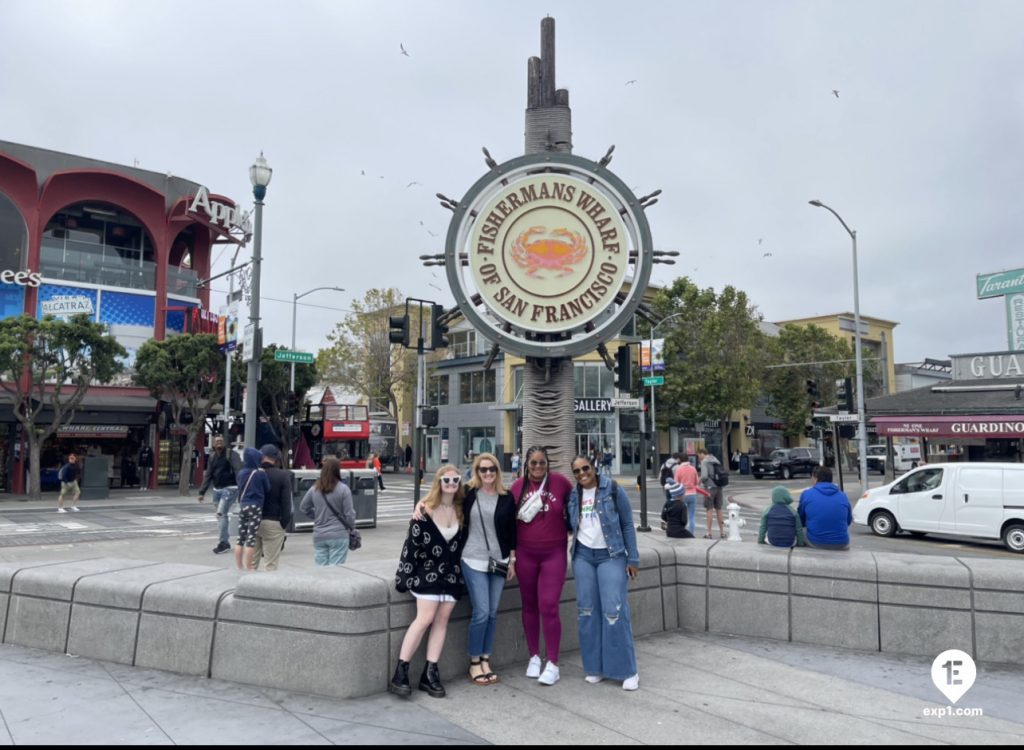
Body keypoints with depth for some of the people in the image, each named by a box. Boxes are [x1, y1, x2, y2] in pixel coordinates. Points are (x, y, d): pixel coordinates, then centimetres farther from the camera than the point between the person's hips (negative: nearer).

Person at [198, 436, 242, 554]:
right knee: (220, 515, 10)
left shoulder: (231, 454, -9)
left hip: (229, 489, -7)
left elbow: (238, 470, -20)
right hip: (217, 490, 7)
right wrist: (202, 492, 9)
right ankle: (225, 542, 21)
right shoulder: (212, 457, 10)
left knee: (221, 514, -15)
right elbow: (208, 475, 13)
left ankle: (223, 543, -10)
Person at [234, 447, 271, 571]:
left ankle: (239, 566, 19)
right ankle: (248, 567, 1)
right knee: (251, 538, -1)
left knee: (241, 538, 11)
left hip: (242, 506, 5)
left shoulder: (241, 473, 5)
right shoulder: (261, 473, -10)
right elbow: (267, 490, -2)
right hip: (255, 507, -5)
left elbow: (240, 489, 15)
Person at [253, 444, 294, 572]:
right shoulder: (283, 476, -9)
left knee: (252, 561, 15)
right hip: (273, 523, -4)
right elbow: (286, 503, -11)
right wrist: (285, 523, -3)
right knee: (271, 563, 2)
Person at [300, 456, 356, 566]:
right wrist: (351, 528, 8)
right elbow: (349, 514, -9)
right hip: (338, 536, -4)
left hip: (319, 536, 4)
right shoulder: (343, 489, -11)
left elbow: (303, 507, 14)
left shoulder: (314, 489, 1)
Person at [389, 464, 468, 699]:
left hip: (452, 573, 5)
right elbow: (412, 543, -8)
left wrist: (461, 573, 9)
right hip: (428, 571, -5)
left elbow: (463, 542, 11)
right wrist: (405, 574, -9)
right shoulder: (426, 510, -9)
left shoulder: (461, 510, 5)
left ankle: (430, 673, 9)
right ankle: (400, 673, -6)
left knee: (442, 620, 2)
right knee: (425, 618, -13)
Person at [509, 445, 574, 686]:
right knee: (530, 605, 12)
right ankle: (534, 657, 28)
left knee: (549, 607, -7)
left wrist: (569, 526, 7)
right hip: (525, 554, 2)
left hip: (554, 554, -2)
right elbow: (510, 519, 8)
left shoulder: (559, 481, -7)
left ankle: (553, 664, 5)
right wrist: (511, 551, 4)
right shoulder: (518, 486, -1)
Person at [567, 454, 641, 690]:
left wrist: (633, 559, -6)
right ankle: (595, 667, 18)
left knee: (614, 612, -8)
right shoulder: (573, 496, 5)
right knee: (587, 611, 6)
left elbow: (627, 525, -4)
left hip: (611, 556, -4)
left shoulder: (613, 490, -6)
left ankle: (627, 671, 2)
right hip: (583, 557, 4)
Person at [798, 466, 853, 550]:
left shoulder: (806, 494, -1)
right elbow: (849, 521, 16)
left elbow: (801, 521, 8)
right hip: (841, 545, 2)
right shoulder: (843, 496, 4)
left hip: (815, 543, -2)